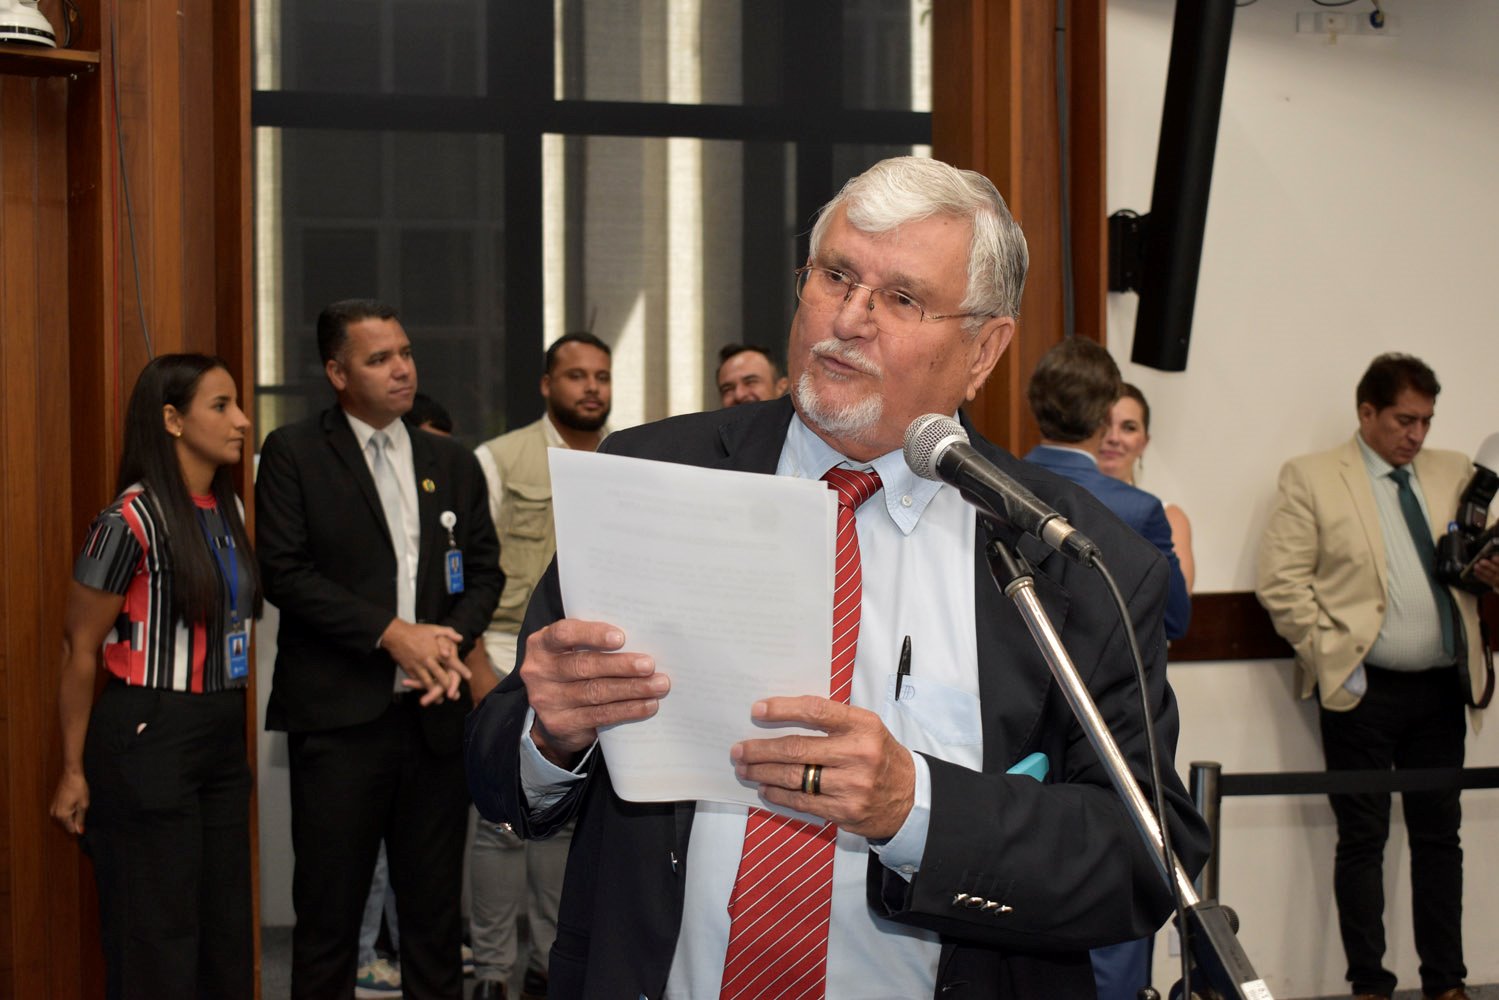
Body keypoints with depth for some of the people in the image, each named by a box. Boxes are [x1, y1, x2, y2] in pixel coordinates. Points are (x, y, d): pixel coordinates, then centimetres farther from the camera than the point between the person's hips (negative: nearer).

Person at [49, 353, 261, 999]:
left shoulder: (227, 510, 8)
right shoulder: (130, 521, -14)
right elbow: (80, 650, -9)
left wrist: (236, 738, 17)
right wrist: (73, 770, -7)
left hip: (222, 739, 7)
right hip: (149, 741, -7)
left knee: (228, 933, 11)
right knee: (157, 943, 0)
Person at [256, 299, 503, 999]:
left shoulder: (453, 462, 13)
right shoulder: (295, 453, 0)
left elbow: (484, 569, 13)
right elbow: (284, 571, -9)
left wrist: (451, 638, -8)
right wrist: (392, 633, -15)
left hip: (435, 709, 4)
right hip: (340, 717, -4)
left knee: (435, 908, 10)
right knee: (329, 910, 3)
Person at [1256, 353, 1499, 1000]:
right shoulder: (1311, 478, -1)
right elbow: (1280, 580, -5)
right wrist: (1330, 655, -11)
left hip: (1442, 686, 4)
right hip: (1363, 688, -4)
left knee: (1440, 836, 10)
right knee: (1363, 841, 2)